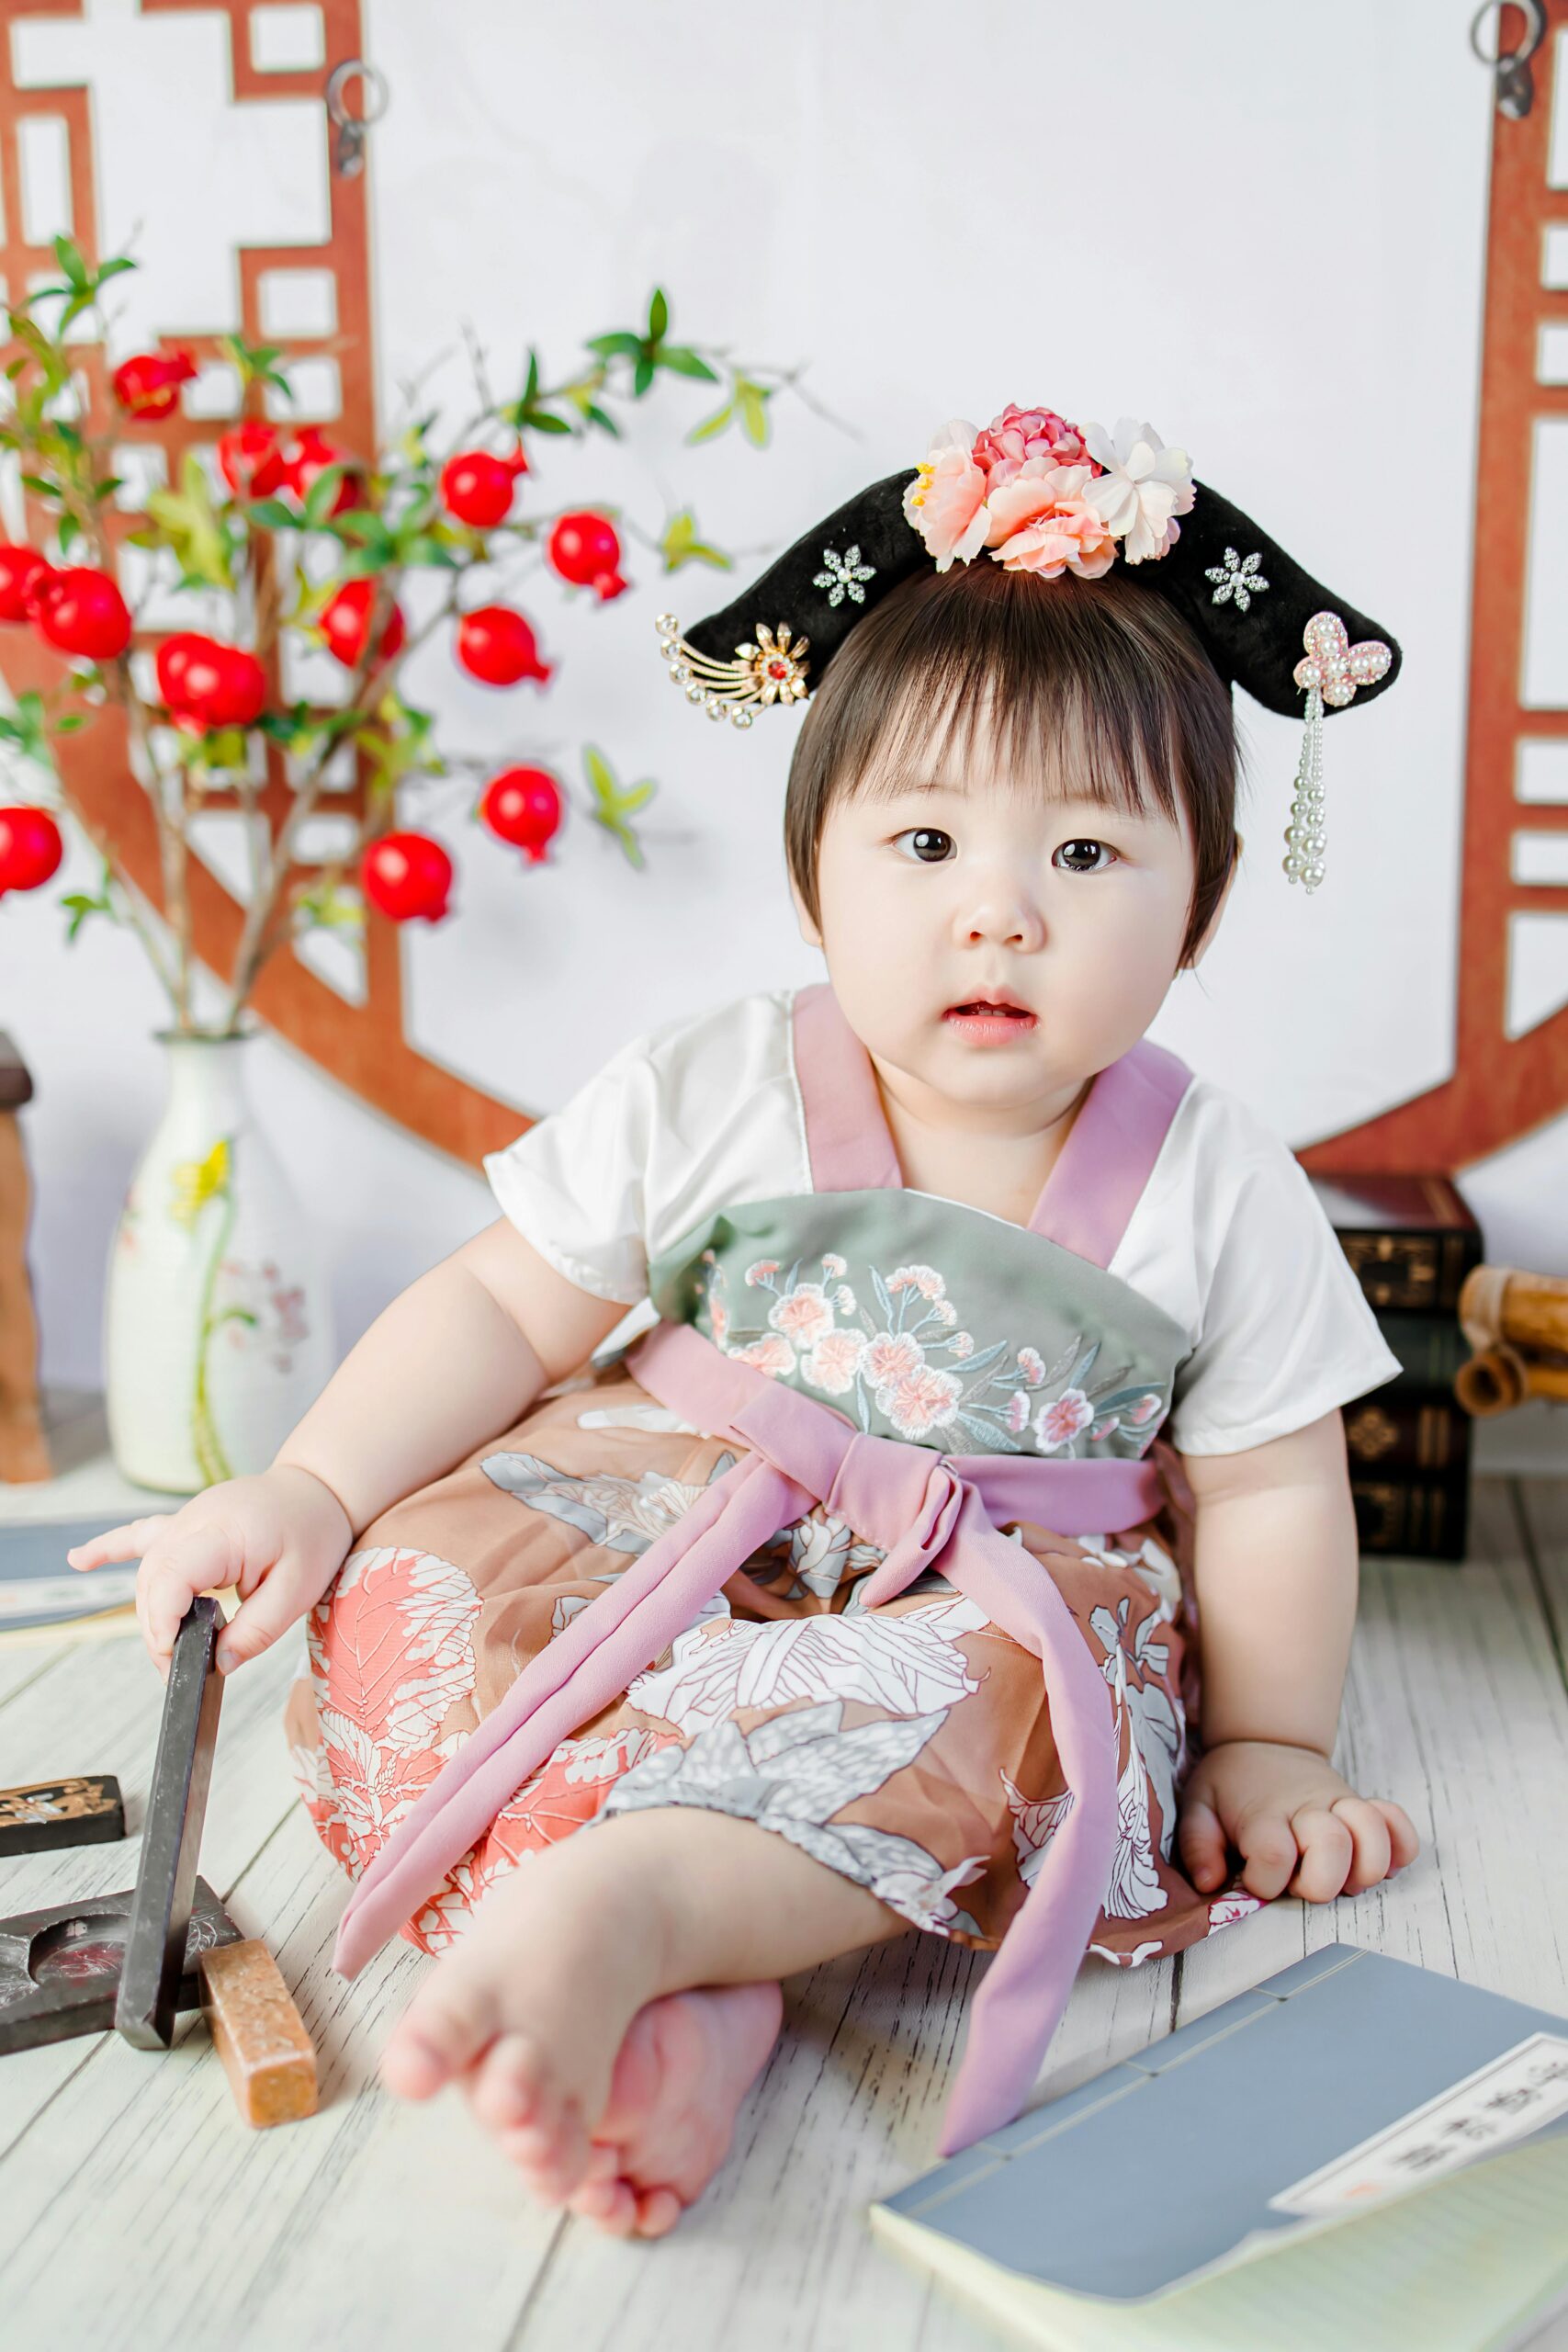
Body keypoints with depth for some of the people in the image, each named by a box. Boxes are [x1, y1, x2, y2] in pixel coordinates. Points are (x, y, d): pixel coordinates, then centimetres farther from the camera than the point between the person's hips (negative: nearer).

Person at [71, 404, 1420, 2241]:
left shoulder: (1211, 1190, -7)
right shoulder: (704, 1095, -8)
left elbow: (1265, 1493, 3)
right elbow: (505, 1309, -2)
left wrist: (1267, 1749, 5)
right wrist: (304, 1491, -13)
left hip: (998, 1593, 0)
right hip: (671, 1523, 1)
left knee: (992, 1691, -37)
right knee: (410, 1592, -26)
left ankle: (629, 1897, -47)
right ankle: (674, 1999, -38)